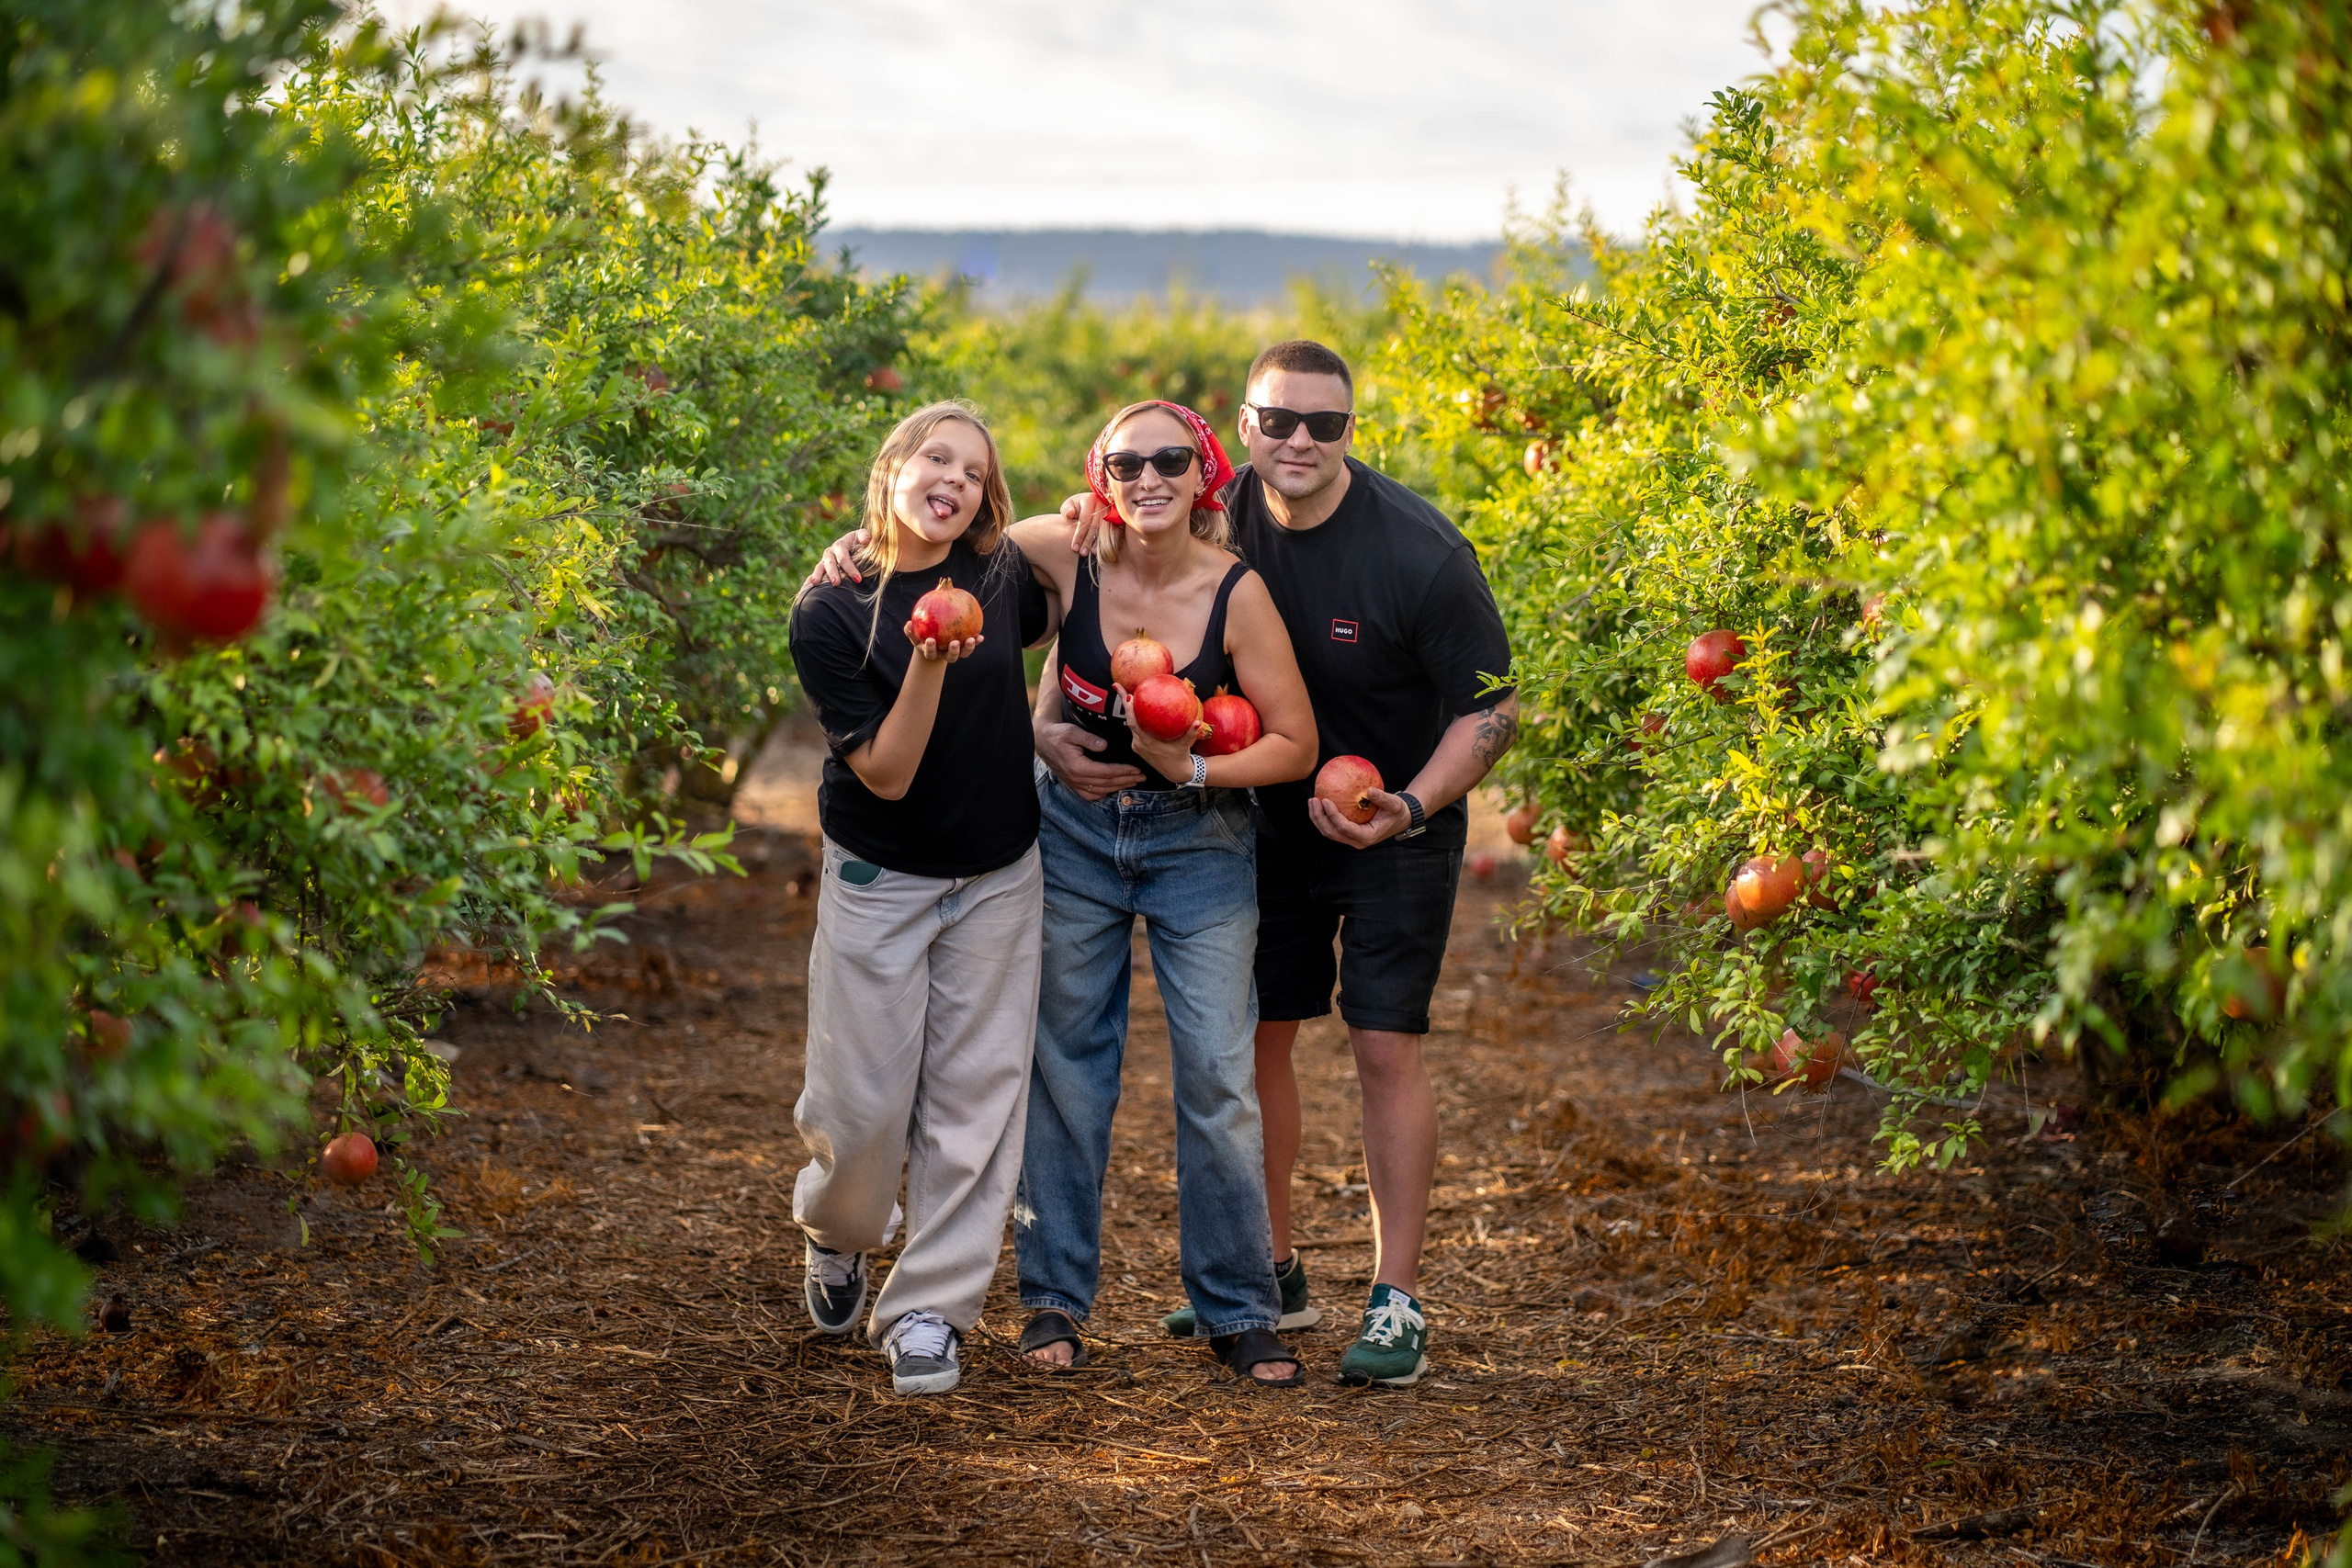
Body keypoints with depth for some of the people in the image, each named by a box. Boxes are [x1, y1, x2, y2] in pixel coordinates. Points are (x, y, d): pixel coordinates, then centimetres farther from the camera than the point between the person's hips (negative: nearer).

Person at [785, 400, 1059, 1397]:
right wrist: (929, 664, -31)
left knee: (974, 1098, 1)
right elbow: (884, 774, -16)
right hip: (879, 880, -3)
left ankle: (928, 1307, 11)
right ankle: (835, 1228, 32)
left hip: (998, 881, 3)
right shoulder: (828, 613, -12)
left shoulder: (1003, 577, -3)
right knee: (865, 1100, 0)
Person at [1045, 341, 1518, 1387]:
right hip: (1273, 819, 5)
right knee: (1252, 1035, 9)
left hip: (1397, 830, -4)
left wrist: (1411, 807, -30)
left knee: (1385, 1048, -9)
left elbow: (1492, 707, -15)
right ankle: (1270, 1267, 26)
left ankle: (1397, 1304, -2)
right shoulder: (1219, 519, -10)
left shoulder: (1420, 554, -22)